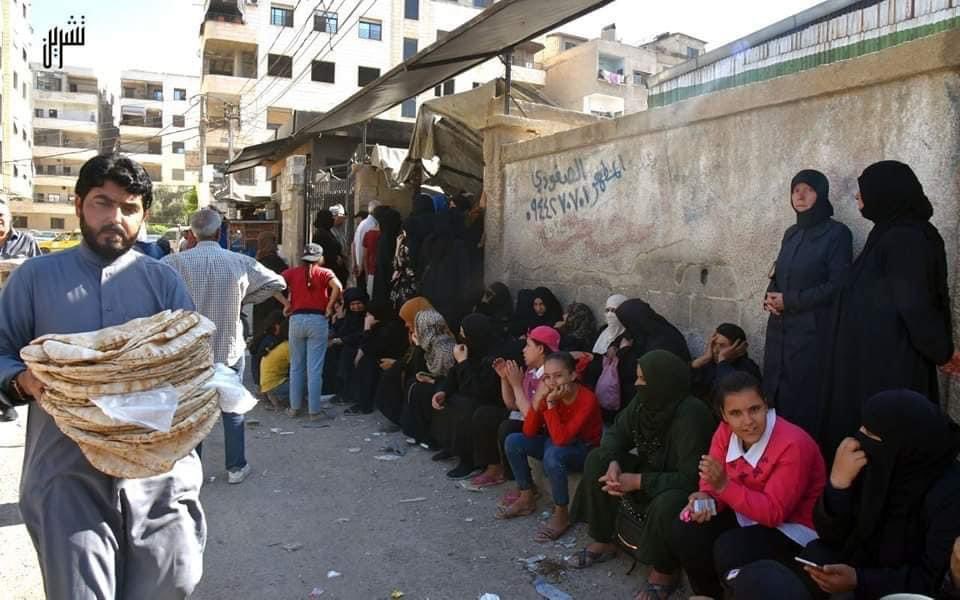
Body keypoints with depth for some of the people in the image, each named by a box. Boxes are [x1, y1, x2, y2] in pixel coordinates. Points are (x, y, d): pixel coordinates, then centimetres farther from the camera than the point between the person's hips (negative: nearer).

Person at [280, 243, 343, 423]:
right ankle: (314, 411, 1)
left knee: (296, 366, 14)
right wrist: (330, 307, -5)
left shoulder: (292, 272, 10)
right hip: (318, 320, -2)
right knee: (314, 368, -1)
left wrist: (286, 304, 3)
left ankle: (295, 407, 20)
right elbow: (337, 287, -15)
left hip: (296, 319, 3)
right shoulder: (324, 272, 4)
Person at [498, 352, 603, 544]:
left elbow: (561, 439, -35)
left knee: (553, 455, -37)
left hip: (585, 450, -6)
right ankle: (527, 500, 5)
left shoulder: (587, 399, -28)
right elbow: (529, 432, -13)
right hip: (558, 443, 7)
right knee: (513, 441, -10)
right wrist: (537, 400, -26)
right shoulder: (549, 394, -10)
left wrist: (550, 403, -37)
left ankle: (561, 515, -16)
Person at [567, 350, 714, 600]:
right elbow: (617, 432, -1)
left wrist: (637, 481, -29)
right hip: (651, 469, 8)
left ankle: (663, 571, -6)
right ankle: (604, 542, 7)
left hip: (683, 489, -8)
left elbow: (691, 478, -32)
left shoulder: (691, 415, -31)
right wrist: (613, 463, -22)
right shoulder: (644, 401, -9)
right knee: (597, 460, -6)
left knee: (666, 505, -38)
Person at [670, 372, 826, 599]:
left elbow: (774, 513, -28)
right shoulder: (726, 431, -8)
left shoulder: (793, 445, -28)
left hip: (791, 528, -6)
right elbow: (713, 484, -3)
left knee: (729, 550, -31)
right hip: (746, 514, 6)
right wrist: (704, 499, -27)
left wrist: (724, 486, -38)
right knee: (684, 532, -12)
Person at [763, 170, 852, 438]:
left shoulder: (837, 233, -7)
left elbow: (837, 286, -12)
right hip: (780, 328, 6)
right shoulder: (791, 233, 14)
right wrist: (770, 297, -3)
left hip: (813, 330, -6)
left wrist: (790, 301, -13)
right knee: (775, 394, 8)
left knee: (804, 398, -3)